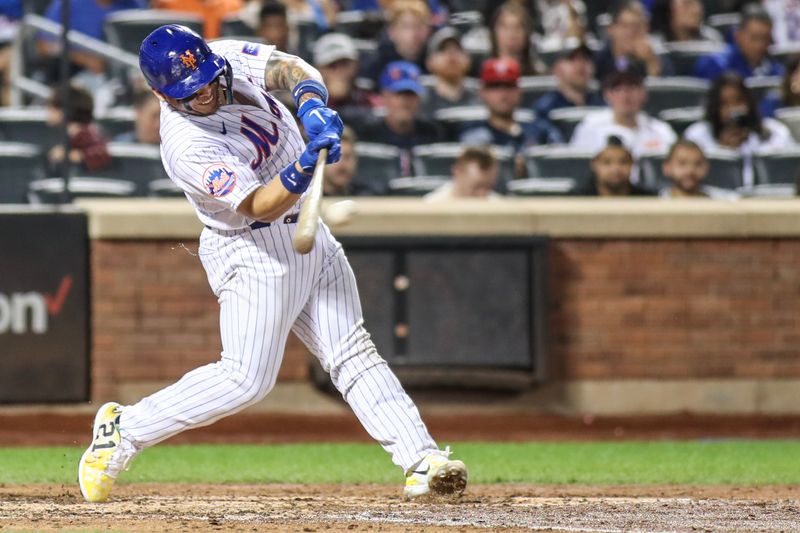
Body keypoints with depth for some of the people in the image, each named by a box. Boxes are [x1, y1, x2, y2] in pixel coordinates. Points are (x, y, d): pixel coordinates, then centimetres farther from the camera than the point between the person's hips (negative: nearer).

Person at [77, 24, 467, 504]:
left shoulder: (229, 57, -7)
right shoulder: (188, 148, -27)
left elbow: (290, 69, -15)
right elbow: (260, 206, -31)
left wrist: (312, 103, -36)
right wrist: (300, 172, -49)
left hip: (306, 231, 7)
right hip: (255, 252, -7)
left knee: (353, 355, 4)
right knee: (247, 378, -13)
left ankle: (422, 462, 1)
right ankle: (122, 430, -1)